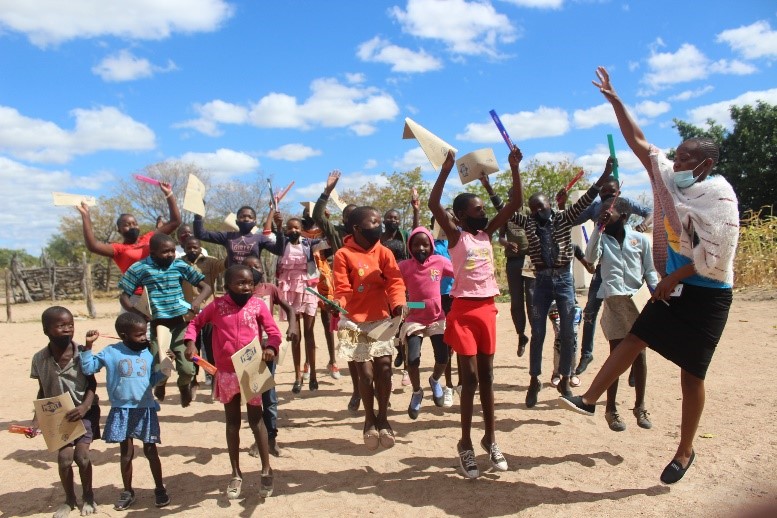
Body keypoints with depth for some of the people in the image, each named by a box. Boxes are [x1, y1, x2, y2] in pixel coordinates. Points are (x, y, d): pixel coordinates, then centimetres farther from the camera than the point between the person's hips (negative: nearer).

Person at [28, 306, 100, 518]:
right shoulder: (40, 358, -9)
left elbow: (92, 385, -10)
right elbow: (43, 392, 2)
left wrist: (84, 407, -25)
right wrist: (36, 420, -4)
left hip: (84, 412, -2)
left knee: (81, 455, -8)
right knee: (64, 458, -3)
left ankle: (88, 496, 18)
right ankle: (69, 499, 23)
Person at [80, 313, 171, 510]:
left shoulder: (149, 354, 2)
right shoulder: (110, 352, -5)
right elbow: (88, 368, -7)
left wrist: (164, 368, -7)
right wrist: (88, 346, -16)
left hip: (146, 409, 1)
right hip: (122, 411, -1)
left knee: (150, 450, 8)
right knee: (126, 452, 11)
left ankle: (160, 489, 21)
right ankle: (128, 491, 27)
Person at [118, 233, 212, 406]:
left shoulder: (181, 266, 1)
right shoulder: (139, 268, -3)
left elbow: (205, 287, 4)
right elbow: (124, 297, 1)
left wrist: (198, 300, -18)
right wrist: (139, 315, -16)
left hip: (179, 322, 1)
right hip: (156, 324, -1)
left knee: (187, 368, -6)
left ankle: (184, 386, 33)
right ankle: (160, 384, 39)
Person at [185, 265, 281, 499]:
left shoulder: (258, 305, -7)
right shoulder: (216, 306, -3)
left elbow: (274, 331, -8)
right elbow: (195, 323, 9)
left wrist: (271, 347, -28)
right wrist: (190, 342, -9)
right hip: (226, 373, 2)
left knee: (256, 420, 8)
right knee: (232, 423, 13)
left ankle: (266, 470, 22)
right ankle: (236, 474, 27)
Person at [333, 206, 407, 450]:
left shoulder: (384, 253, 2)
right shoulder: (344, 255, -8)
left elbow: (395, 280, -8)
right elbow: (342, 288, -11)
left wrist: (398, 303, -26)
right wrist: (337, 304, -32)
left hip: (381, 320, 3)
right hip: (355, 322, -3)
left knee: (384, 369, 3)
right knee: (366, 372, 1)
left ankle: (382, 418, 23)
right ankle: (369, 420, 23)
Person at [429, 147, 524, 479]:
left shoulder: (487, 233, 10)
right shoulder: (455, 235, -4)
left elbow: (516, 204, 7)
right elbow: (433, 205, -18)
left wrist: (514, 167, 0)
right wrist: (447, 167, -21)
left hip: (487, 308, 5)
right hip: (463, 310, -5)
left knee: (487, 376, 12)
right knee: (470, 377, -2)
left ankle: (490, 439, 24)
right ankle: (466, 444, 11)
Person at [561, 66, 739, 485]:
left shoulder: (719, 195, -15)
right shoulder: (670, 178, 4)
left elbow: (714, 252, -21)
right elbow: (639, 143, 8)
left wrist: (672, 277, -15)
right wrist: (615, 100, 8)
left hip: (706, 295, -6)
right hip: (673, 288, 7)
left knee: (691, 374, 2)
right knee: (633, 340, 8)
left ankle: (685, 452, 17)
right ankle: (589, 399, 18)